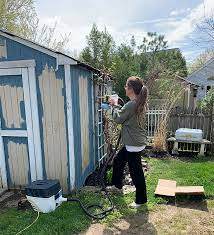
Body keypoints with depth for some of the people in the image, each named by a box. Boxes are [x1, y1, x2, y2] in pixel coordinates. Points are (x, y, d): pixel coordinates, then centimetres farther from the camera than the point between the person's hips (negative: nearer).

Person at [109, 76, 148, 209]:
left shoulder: (131, 105, -24)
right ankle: (117, 185, 45)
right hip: (133, 143, 10)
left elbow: (118, 119, -11)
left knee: (136, 172, 4)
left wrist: (114, 106, 3)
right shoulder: (140, 103, 6)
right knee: (118, 161, 24)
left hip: (134, 144, -10)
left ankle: (141, 200, 23)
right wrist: (117, 107, 6)